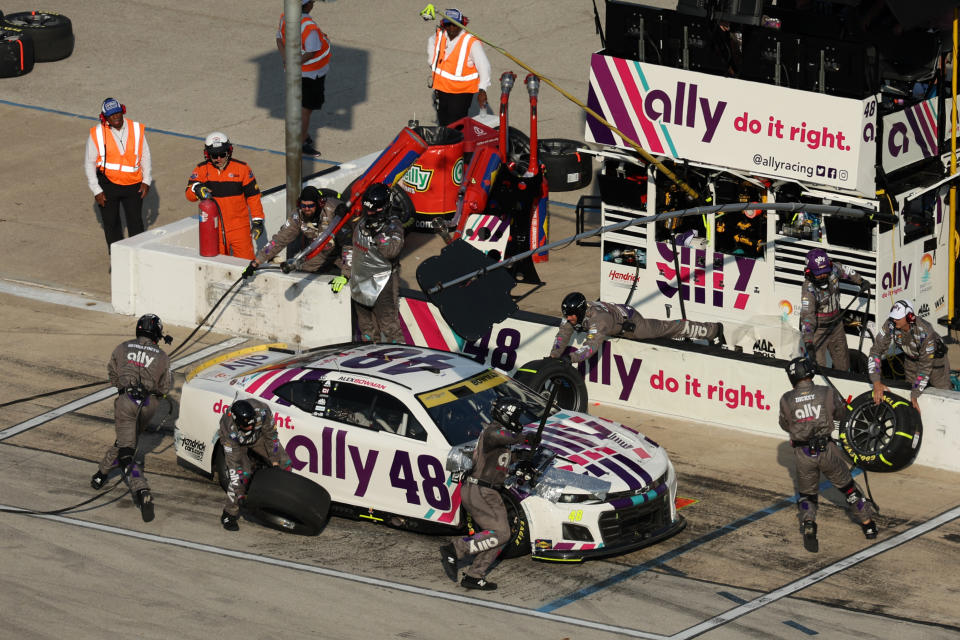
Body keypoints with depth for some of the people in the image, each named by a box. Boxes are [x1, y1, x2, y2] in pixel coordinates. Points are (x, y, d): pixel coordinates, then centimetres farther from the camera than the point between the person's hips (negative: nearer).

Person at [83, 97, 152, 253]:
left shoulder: (137, 130, -2)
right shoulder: (97, 134, -7)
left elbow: (145, 156, 10)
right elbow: (89, 163, -2)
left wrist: (146, 181, 2)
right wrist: (96, 191, -5)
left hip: (133, 185, 1)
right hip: (108, 184, -1)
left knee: (136, 222, 1)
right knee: (111, 223, 8)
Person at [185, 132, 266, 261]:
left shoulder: (241, 168, -1)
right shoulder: (202, 170, 2)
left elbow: (253, 195, 4)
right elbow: (189, 194, -5)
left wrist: (257, 220, 2)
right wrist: (197, 189, -29)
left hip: (239, 226, -1)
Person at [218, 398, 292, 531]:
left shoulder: (262, 410, -38)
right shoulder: (228, 430, -42)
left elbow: (270, 435, -18)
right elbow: (233, 461, -35)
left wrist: (275, 460, -12)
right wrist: (239, 492, -33)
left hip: (258, 436, 4)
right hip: (236, 443, -4)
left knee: (284, 464, -2)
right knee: (243, 474, -23)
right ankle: (228, 515, -7)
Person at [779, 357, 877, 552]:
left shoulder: (786, 400, -6)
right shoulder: (827, 393, -7)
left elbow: (785, 425, 8)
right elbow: (841, 413, 11)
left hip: (803, 454, 0)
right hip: (827, 450, 0)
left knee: (807, 494, 16)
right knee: (847, 486, 19)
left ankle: (808, 524, -13)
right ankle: (868, 524, 25)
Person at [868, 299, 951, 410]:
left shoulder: (924, 331, -40)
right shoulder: (890, 325, -30)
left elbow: (925, 365, -34)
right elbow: (876, 351, -25)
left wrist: (914, 396, -33)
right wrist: (876, 382, -36)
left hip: (935, 358, -4)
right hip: (911, 359, 4)